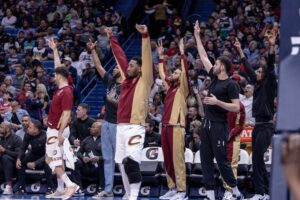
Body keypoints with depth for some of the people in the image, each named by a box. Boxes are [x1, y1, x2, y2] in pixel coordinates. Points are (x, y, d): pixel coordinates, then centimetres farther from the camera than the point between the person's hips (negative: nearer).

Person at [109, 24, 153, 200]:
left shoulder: (145, 81, 0)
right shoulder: (127, 79, 17)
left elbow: (147, 58, -11)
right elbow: (120, 56, 24)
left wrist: (145, 36, -19)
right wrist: (112, 39, 30)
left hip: (135, 128, -8)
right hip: (121, 126, 8)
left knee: (132, 162, -17)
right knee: (122, 163, 10)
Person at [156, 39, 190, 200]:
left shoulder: (182, 88, 1)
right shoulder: (170, 87, 20)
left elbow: (185, 71, -12)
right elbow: (162, 74, 31)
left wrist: (182, 53, -13)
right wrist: (161, 56, 29)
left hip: (177, 127, -7)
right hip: (165, 126, 7)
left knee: (177, 159, -9)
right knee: (167, 160, 8)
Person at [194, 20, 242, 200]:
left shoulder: (231, 84, -10)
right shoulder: (215, 78, 11)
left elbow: (237, 107, -15)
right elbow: (204, 56, 17)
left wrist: (217, 102, -22)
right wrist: (197, 36, 18)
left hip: (219, 125, -8)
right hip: (207, 123, 8)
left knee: (221, 159, -5)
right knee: (206, 160, 4)